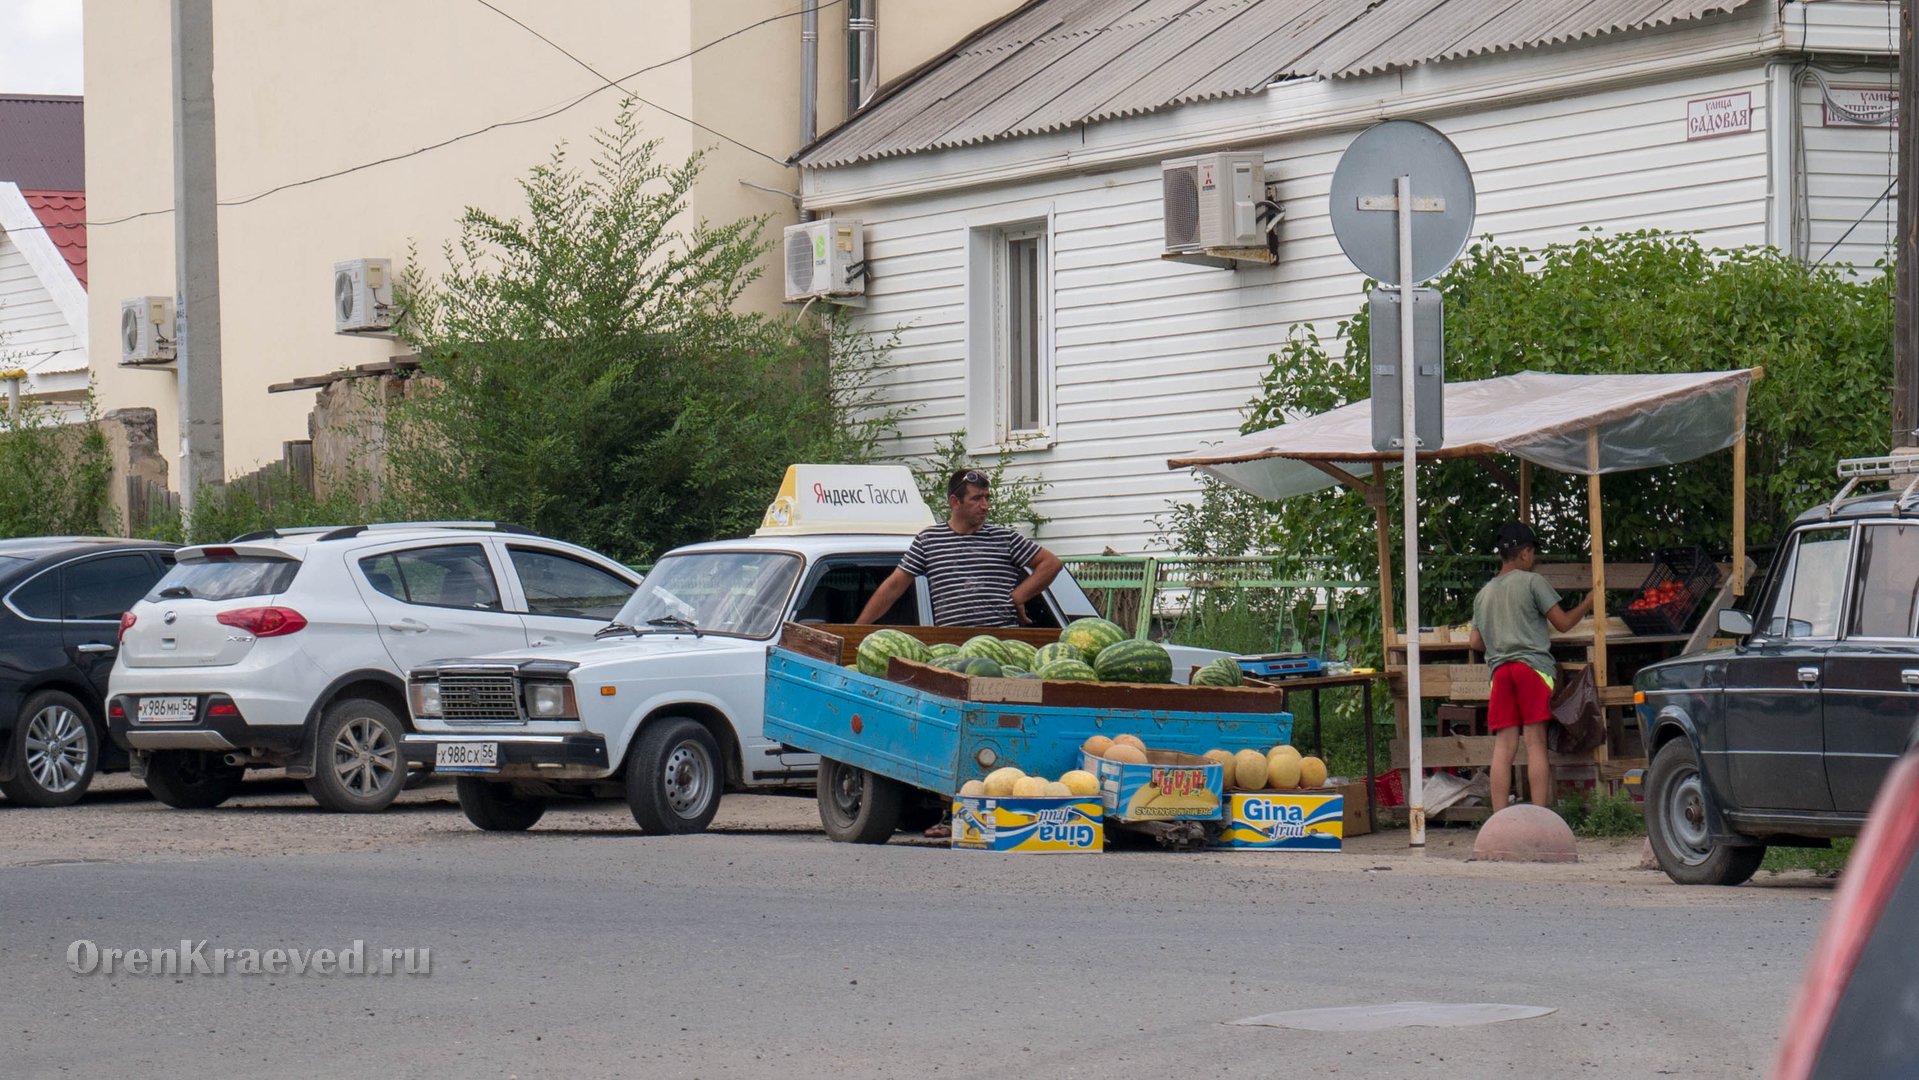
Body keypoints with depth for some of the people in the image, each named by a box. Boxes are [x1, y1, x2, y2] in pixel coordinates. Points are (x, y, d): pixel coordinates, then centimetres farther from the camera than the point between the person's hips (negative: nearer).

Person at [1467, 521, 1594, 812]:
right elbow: (1563, 623, 3)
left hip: (1499, 669, 5)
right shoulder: (1531, 582, 2)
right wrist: (1587, 604, 20)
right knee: (1536, 744, -6)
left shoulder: (1484, 594, 18)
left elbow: (1476, 643, 20)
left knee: (1503, 748, 0)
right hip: (1533, 667, -5)